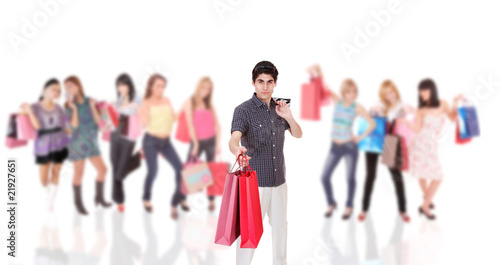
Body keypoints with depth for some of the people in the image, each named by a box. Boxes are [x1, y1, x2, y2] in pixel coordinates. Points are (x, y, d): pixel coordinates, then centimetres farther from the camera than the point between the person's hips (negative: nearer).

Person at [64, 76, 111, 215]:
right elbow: (74, 125, -15)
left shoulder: (88, 101, 3)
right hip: (78, 142, -4)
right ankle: (78, 202, 13)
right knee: (79, 173, 0)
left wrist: (92, 106, -9)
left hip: (92, 141, 4)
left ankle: (99, 197, 22)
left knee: (102, 170, 5)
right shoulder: (69, 106, -5)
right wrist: (74, 108, -19)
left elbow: (98, 121, -1)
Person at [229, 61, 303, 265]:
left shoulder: (279, 108, 7)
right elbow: (234, 138, -28)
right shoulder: (244, 110, -13)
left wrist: (289, 118, -8)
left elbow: (298, 134, 13)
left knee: (280, 225, 18)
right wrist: (237, 150, -52)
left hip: (279, 179, 6)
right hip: (255, 181, -6)